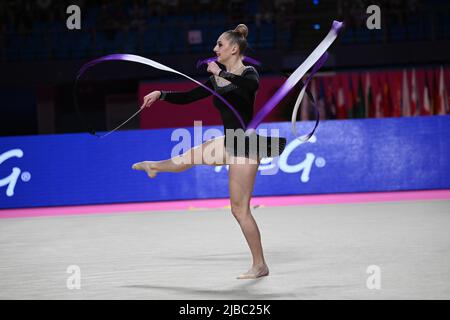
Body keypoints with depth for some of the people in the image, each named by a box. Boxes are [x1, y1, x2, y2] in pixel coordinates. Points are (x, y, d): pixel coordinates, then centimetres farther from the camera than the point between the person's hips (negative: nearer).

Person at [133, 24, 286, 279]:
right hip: (230, 142, 8)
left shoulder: (248, 73, -13)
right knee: (190, 156, 29)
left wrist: (221, 72, -32)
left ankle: (260, 266, 1)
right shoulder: (217, 80, 10)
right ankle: (154, 166, 63)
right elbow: (187, 97, 17)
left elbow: (251, 85, -38)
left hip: (246, 143, -8)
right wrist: (161, 94, 8)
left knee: (240, 208, -6)